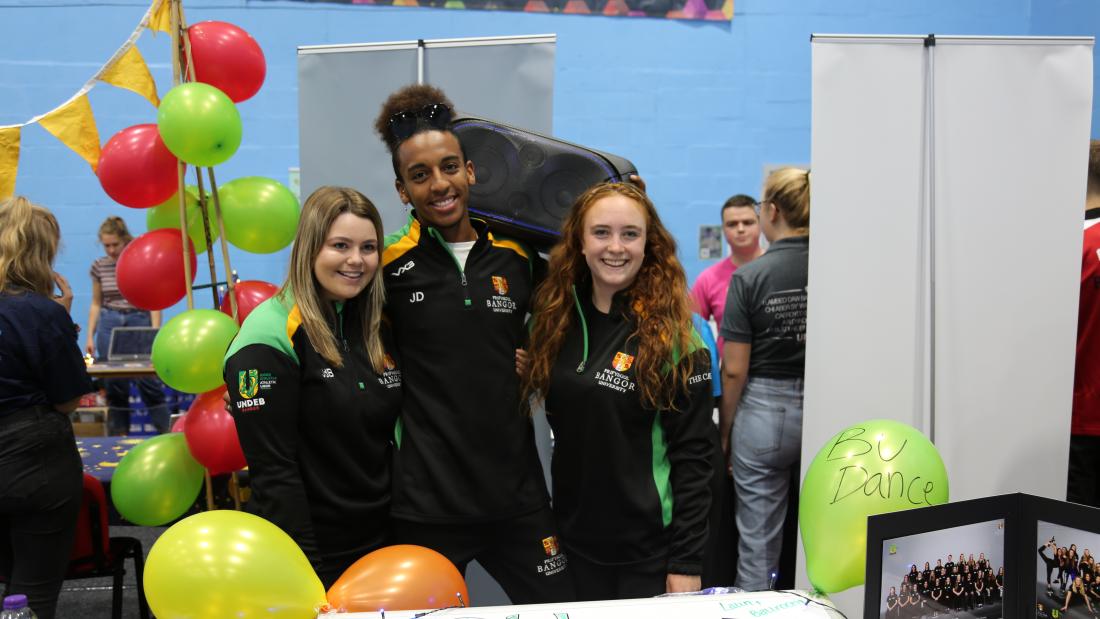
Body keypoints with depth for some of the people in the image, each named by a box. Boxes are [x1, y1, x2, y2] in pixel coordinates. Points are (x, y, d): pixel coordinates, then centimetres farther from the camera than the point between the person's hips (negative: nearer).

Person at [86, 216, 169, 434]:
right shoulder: (99, 266, 6)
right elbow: (96, 303, 13)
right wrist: (90, 336, 6)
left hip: (139, 322, -3)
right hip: (109, 325, 3)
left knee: (148, 382, -6)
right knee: (114, 384, 4)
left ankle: (166, 433, 3)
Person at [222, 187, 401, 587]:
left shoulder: (381, 329, 5)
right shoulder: (269, 337, -16)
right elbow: (272, 470, -18)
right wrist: (306, 572, -19)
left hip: (381, 541, 6)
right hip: (309, 555, -6)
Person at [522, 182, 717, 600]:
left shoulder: (674, 335, -12)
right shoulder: (555, 319, 1)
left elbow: (693, 454, -12)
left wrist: (687, 562, -13)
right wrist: (544, 525, 5)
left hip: (649, 549, -4)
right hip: (574, 538, 4)